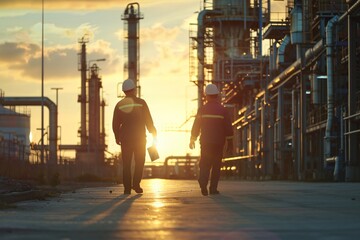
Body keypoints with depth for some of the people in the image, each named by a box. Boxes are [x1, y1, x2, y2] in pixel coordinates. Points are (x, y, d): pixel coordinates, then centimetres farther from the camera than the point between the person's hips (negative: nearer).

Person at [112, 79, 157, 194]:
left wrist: (117, 137, 19)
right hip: (140, 137, -2)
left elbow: (115, 124, 5)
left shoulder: (119, 105, 2)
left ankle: (127, 188, 0)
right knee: (139, 161, 10)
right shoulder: (141, 102, -4)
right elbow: (148, 120, -3)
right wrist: (153, 133, 9)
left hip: (125, 138, 2)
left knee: (126, 163, 6)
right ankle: (136, 184, -4)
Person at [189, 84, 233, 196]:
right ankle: (213, 188, 4)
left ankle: (203, 182, -20)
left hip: (205, 142, 0)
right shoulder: (222, 110, -1)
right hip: (219, 143, 0)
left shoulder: (202, 109, -1)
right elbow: (228, 127, -1)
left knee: (205, 165, 5)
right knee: (216, 165, 7)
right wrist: (229, 142, 6)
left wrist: (192, 140, 13)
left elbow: (196, 126, 2)